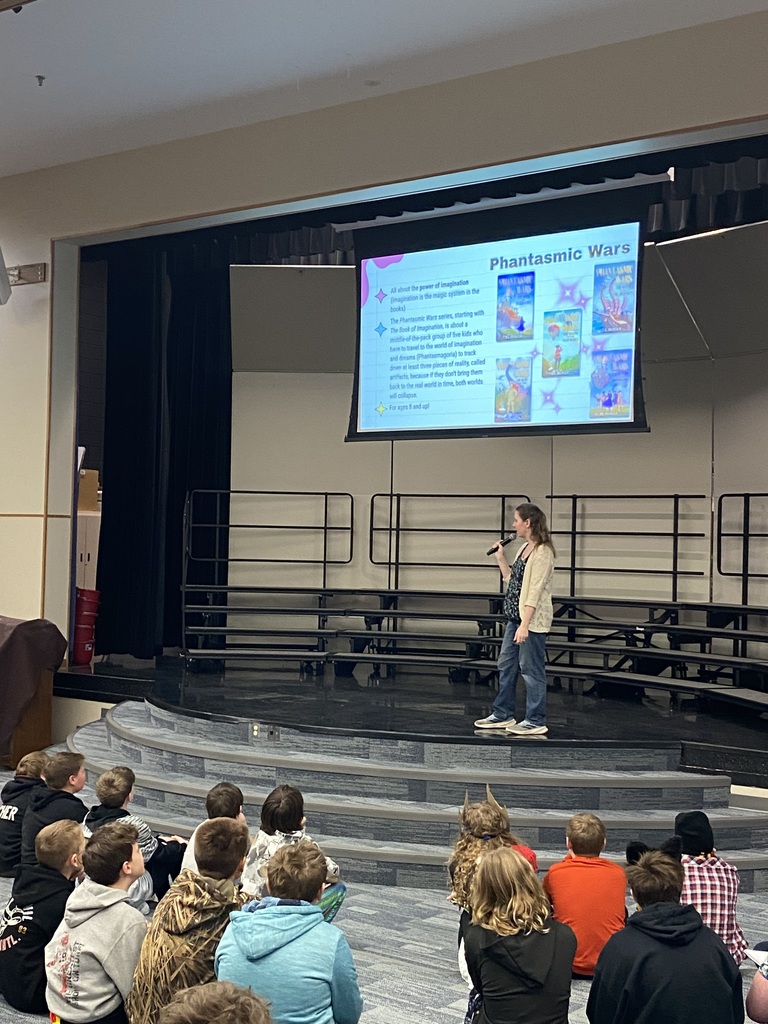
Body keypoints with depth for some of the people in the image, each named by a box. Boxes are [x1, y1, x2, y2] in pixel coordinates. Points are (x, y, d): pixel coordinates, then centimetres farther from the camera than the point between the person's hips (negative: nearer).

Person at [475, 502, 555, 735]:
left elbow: (535, 591, -21)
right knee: (506, 665, 15)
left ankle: (535, 721, 7)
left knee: (531, 669, -2)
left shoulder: (542, 552, -16)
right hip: (515, 617, 10)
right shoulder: (525, 549, 13)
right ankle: (503, 714, 26)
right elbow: (512, 580, 19)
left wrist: (524, 624, -24)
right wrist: (500, 558, 11)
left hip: (532, 620, -10)